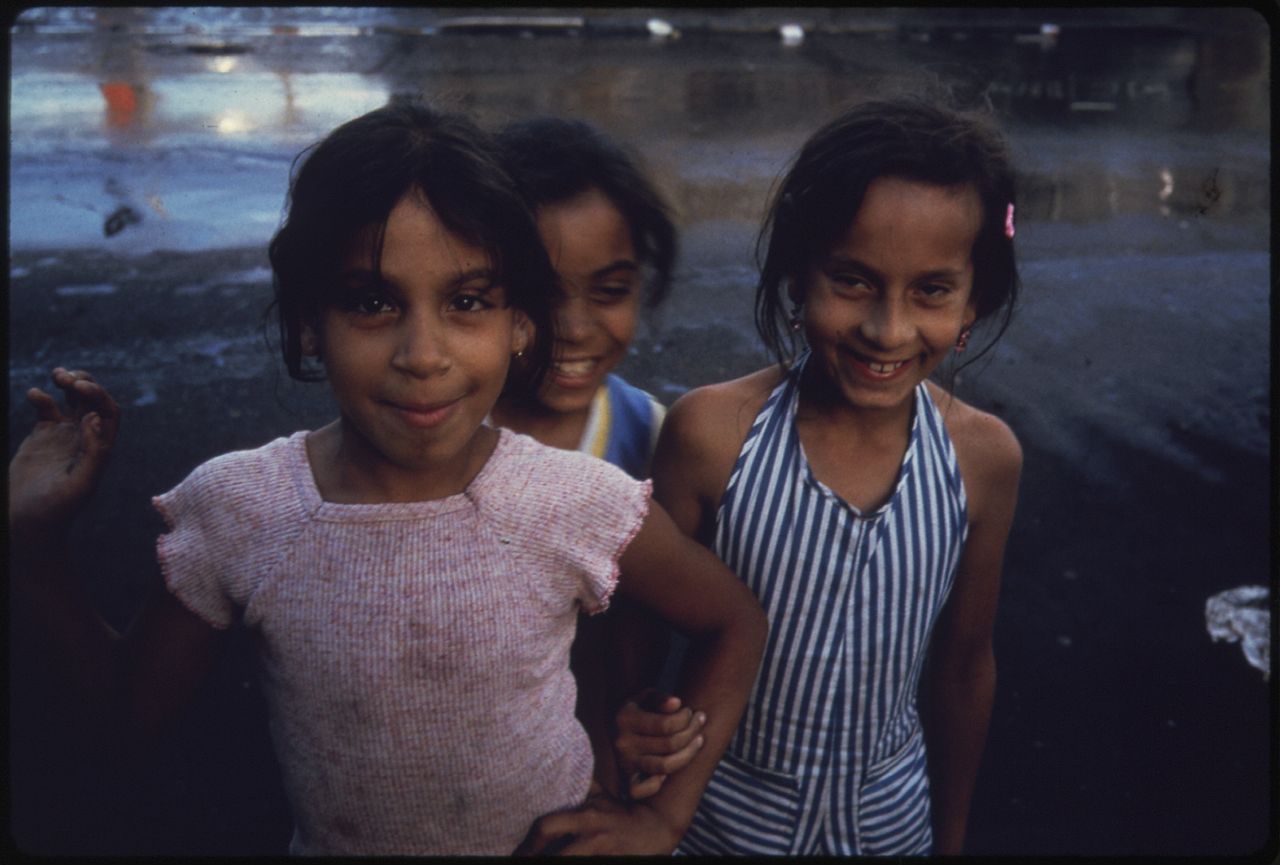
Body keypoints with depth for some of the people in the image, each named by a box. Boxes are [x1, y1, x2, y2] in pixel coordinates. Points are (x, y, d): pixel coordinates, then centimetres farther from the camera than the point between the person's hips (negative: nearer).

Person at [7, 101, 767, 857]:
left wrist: (664, 819, -11)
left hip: (555, 843, -1)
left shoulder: (581, 505, -26)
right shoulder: (232, 511, -21)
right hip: (328, 842, 1)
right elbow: (140, 700, -5)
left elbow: (737, 624, -9)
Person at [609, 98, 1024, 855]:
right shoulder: (711, 432, -23)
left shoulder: (984, 457, -15)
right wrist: (634, 729, -29)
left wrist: (952, 836, 9)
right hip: (727, 812, -1)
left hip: (889, 815, 2)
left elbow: (964, 664, -2)